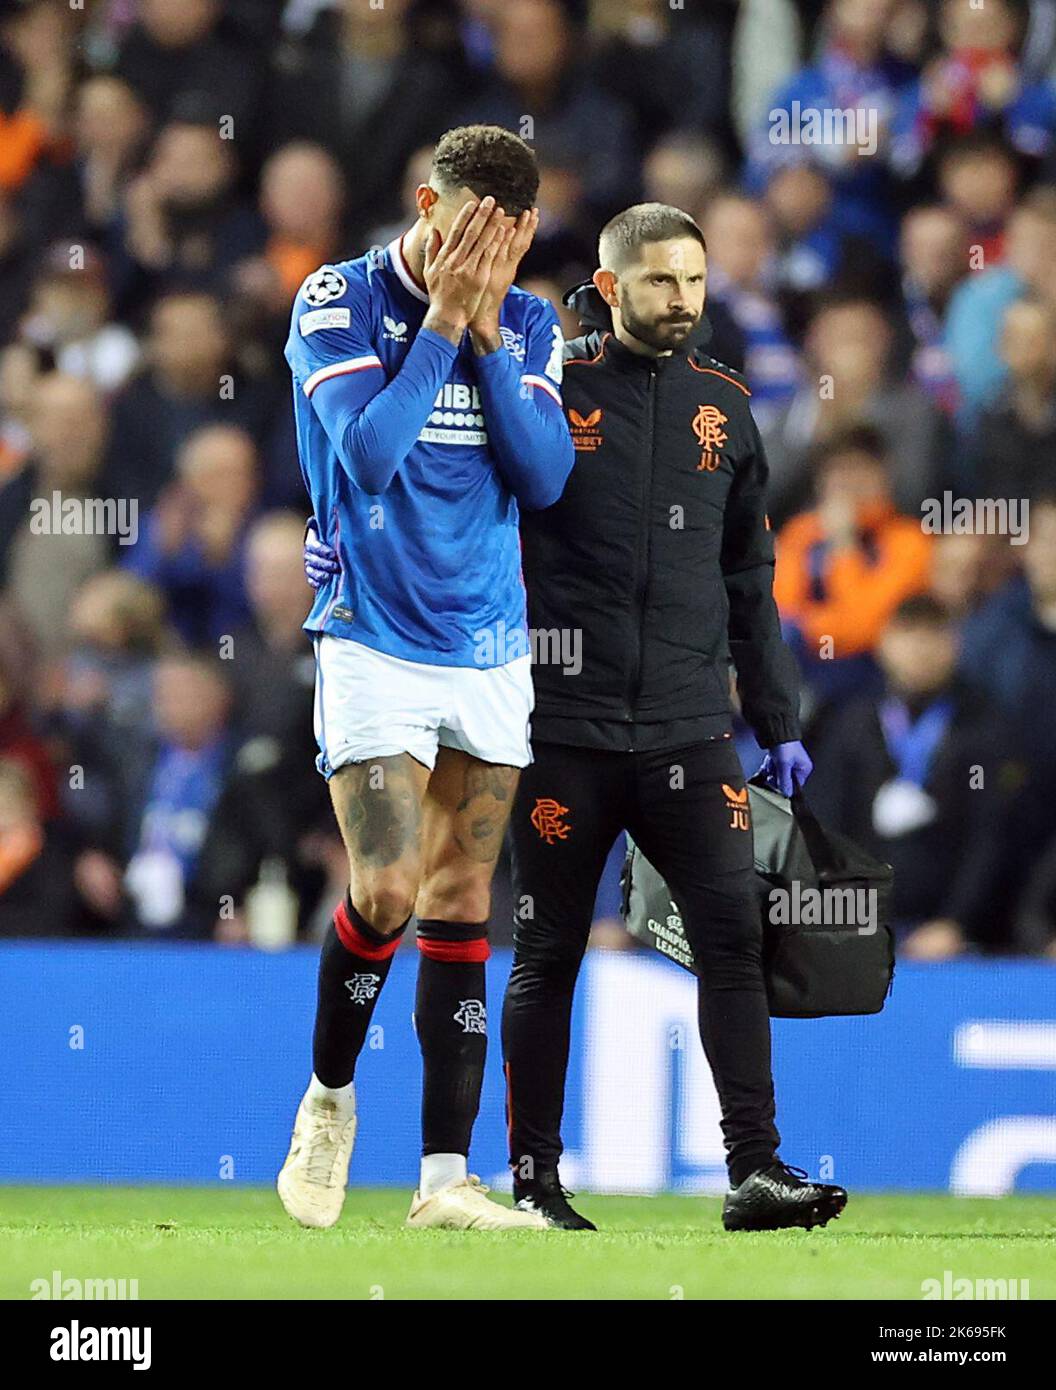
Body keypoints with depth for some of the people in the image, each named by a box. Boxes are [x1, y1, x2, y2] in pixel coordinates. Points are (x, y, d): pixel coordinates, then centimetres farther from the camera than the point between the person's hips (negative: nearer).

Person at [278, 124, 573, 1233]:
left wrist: (485, 334, -11)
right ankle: (327, 1097, 13)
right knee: (387, 893, -15)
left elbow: (546, 476, -4)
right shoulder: (339, 302, -7)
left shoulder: (527, 325, 6)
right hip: (373, 647, -4)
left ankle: (445, 1178, 3)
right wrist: (443, 319, -17)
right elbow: (368, 454, -18)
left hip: (489, 650, 4)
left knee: (462, 905, 3)